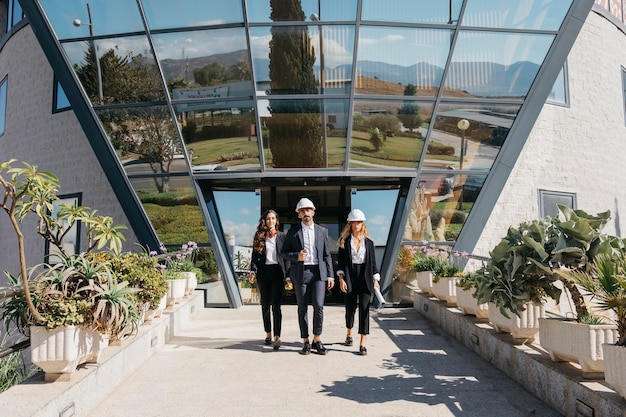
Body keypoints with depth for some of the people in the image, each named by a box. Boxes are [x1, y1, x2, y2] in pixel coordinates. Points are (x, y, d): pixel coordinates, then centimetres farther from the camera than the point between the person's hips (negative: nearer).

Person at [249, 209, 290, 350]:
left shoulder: (282, 236, 6)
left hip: (277, 271, -2)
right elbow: (255, 256, 6)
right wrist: (252, 271, -8)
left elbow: (286, 256, 5)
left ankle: (277, 337, -15)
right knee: (265, 305, 10)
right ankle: (268, 333, 24)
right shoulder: (259, 236, 8)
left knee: (276, 305, -11)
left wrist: (287, 274, -3)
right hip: (263, 272, 2)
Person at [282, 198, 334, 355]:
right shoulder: (293, 232, 6)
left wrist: (330, 275, 5)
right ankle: (305, 342, 16)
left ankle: (317, 340, 9)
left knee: (319, 306, -7)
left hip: (318, 273, 1)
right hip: (300, 273, 0)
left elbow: (327, 255, 11)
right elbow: (284, 252, 8)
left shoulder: (322, 231, 11)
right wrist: (296, 257, -12)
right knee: (302, 308, 5)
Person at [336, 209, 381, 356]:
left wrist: (376, 280, 2)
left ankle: (362, 343, -4)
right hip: (350, 277, 0)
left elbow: (373, 262, 8)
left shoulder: (368, 241, 8)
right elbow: (340, 262, 1)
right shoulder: (344, 241, 3)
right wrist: (341, 279, -8)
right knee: (350, 307, 10)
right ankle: (349, 334, 37)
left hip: (365, 277, 0)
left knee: (364, 308, -7)